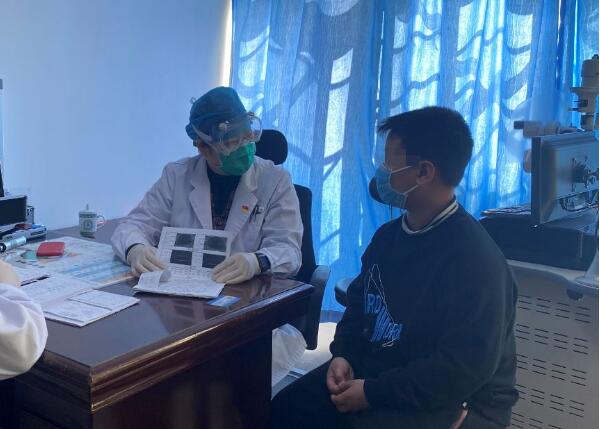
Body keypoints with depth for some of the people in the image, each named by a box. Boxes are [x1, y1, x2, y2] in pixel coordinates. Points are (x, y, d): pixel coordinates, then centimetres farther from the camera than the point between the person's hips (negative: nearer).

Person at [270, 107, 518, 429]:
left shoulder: (474, 259, -23)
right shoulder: (389, 235, 5)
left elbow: (466, 368, -27)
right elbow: (360, 301, 16)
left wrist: (373, 393, -23)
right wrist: (342, 355, -3)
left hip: (455, 401, -7)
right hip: (377, 372, 8)